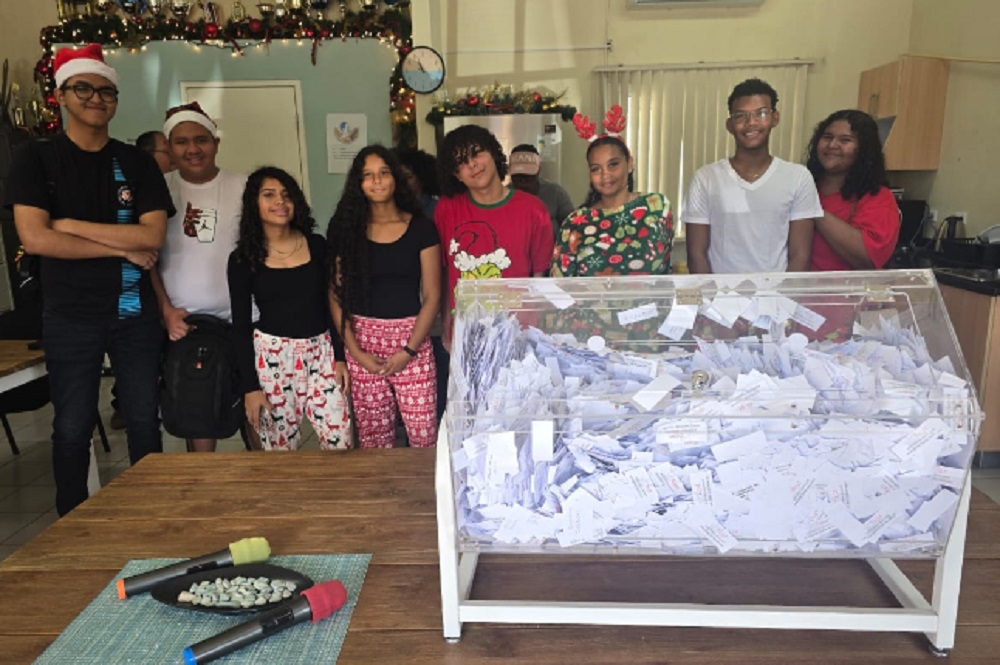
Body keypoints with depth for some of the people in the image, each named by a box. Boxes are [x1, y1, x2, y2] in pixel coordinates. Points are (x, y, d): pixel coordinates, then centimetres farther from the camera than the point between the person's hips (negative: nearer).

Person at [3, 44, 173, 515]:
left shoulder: (137, 163, 4)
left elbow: (153, 235, -8)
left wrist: (72, 225, -13)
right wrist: (122, 247, -12)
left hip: (135, 314, 2)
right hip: (70, 318, -1)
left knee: (144, 422, 9)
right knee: (72, 428, 8)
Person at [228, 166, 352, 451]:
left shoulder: (317, 245, 5)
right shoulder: (243, 258, 0)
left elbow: (331, 304, 8)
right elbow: (240, 326, 0)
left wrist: (340, 357, 2)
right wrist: (250, 386, -4)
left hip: (320, 352, 1)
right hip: (271, 355, -1)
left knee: (340, 441, -3)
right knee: (280, 447, 6)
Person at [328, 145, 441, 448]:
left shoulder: (421, 228, 0)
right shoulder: (346, 228, 4)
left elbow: (432, 296, -1)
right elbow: (336, 295, 3)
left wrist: (409, 351, -9)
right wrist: (355, 351, -6)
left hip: (411, 338, -1)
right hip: (362, 339, 2)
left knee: (424, 433, -2)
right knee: (372, 435, 8)